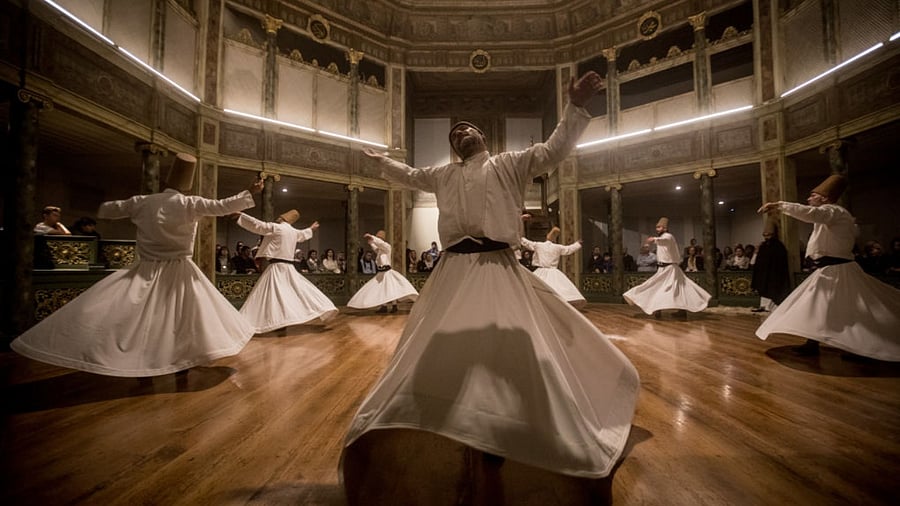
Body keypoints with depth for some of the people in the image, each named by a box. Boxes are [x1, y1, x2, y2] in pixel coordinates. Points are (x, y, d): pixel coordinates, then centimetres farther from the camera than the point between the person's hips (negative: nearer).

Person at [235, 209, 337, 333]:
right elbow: (303, 234, 35)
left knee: (273, 295, -7)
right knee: (302, 289, 11)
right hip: (289, 267, 7)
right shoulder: (294, 232, 14)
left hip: (277, 267, -7)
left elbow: (256, 224, -6)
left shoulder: (276, 227, -6)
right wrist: (311, 229, 55)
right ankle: (323, 308, 12)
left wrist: (240, 215, 4)